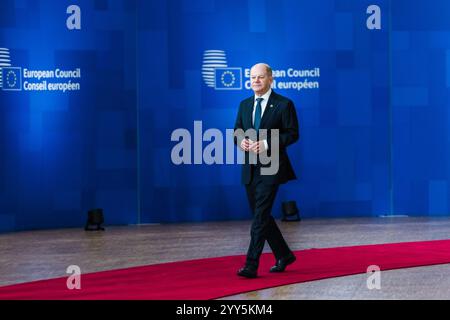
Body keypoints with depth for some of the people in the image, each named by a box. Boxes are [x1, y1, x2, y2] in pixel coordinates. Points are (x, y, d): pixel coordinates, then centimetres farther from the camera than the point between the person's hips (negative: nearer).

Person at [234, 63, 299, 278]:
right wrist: (241, 141, -7)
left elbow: (293, 133, -8)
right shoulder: (245, 105, 13)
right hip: (250, 169, 7)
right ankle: (283, 255, 28)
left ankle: (251, 265, -13)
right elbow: (237, 131, 17)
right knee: (260, 216, 12)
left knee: (261, 216, -12)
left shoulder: (284, 104, -5)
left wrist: (267, 144, -20)